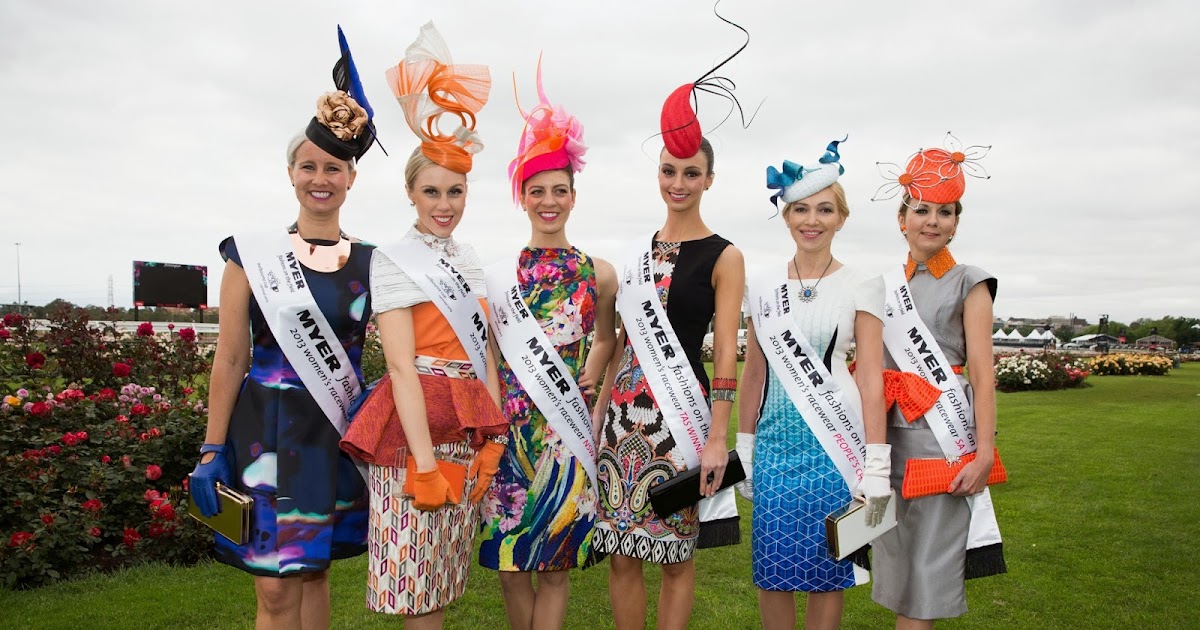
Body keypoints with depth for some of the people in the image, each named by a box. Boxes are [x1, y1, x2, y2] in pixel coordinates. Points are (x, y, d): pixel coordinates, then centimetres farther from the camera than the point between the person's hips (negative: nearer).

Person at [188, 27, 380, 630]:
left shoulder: (371, 261, 4)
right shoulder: (253, 254, -1)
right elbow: (229, 358, 0)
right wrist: (212, 451, -2)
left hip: (341, 433, 2)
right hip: (268, 427, -2)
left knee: (314, 572, 13)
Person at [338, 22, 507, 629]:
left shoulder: (467, 257, 14)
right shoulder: (395, 259, -6)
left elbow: (483, 350, 13)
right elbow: (402, 368, -14)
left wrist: (493, 433, 4)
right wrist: (426, 461, -19)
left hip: (471, 424, 7)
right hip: (414, 424, -6)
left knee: (444, 580, 13)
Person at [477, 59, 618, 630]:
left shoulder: (598, 274, 3)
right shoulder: (499, 275, 4)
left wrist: (590, 377, 1)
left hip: (569, 422, -1)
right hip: (511, 423, 1)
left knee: (555, 560, 5)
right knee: (507, 557, 5)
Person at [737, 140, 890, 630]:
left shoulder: (860, 287, -1)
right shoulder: (764, 286, 7)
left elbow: (871, 377, -5)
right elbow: (753, 372, 11)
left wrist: (876, 464, -10)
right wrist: (743, 447, 10)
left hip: (834, 443, -2)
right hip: (775, 442, 3)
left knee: (826, 571, 5)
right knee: (772, 570, 5)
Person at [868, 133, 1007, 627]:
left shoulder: (968, 284, 0)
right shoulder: (885, 286, 12)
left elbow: (982, 375, -6)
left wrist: (983, 454, -15)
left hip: (944, 439, -4)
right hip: (892, 437, 5)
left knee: (929, 572, -2)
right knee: (896, 566, 10)